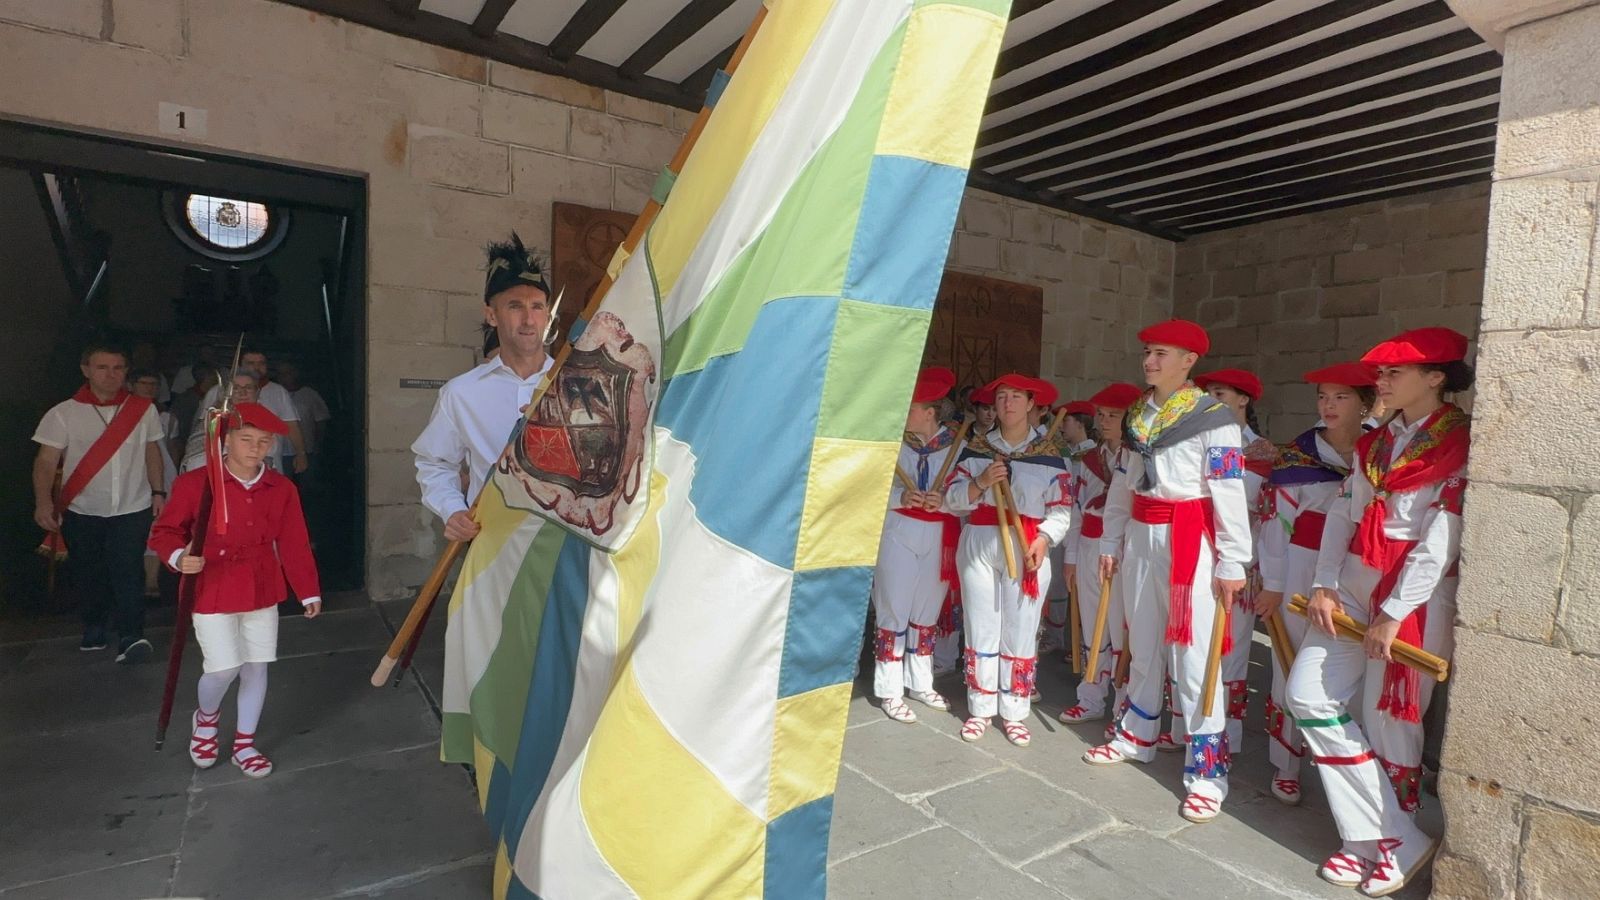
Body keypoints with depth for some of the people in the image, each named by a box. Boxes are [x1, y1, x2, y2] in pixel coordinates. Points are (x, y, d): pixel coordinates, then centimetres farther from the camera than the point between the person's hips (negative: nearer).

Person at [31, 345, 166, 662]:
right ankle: (94, 628, 32)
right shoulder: (64, 413, -5)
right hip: (82, 511, 1)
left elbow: (152, 452, 10)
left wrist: (158, 492, 7)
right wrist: (43, 502, -18)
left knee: (128, 572, -9)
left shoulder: (144, 410, 0)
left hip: (133, 508, -1)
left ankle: (130, 637, -8)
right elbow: (46, 461, -6)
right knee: (88, 574, 13)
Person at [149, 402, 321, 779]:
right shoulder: (194, 483, -10)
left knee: (256, 668, 9)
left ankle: (244, 744, 27)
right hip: (212, 593, -3)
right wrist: (179, 557, -24)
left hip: (262, 593, 3)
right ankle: (206, 719, 32)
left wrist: (309, 592, 3)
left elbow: (294, 544, 1)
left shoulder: (281, 489, -2)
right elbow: (163, 531, -2)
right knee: (224, 669, -4)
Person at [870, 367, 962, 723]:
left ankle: (920, 682, 32)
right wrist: (900, 496, -23)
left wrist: (944, 499, -22)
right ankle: (890, 691, 16)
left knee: (927, 611, 15)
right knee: (894, 611, 3)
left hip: (940, 538, 2)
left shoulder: (956, 444, -1)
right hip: (898, 535, -2)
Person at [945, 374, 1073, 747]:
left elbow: (1061, 508, -1)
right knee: (981, 630, 7)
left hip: (1028, 548, -1)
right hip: (979, 545, 2)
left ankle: (1014, 713, 17)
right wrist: (981, 483, -14)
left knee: (1020, 634, 4)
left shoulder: (1049, 452, 3)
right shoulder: (976, 447, 8)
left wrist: (1042, 540, -17)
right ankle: (980, 709, 19)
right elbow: (952, 498, 3)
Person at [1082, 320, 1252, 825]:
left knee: (1194, 656, -4)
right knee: (1143, 644, 16)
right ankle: (1137, 736, 32)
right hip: (1140, 537, 6)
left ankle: (1207, 771, 6)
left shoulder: (1213, 418, -8)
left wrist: (1232, 563, -14)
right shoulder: (1137, 415, 12)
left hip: (1190, 540, -6)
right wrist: (1111, 542, 13)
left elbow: (1230, 494, -12)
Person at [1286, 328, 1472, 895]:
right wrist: (1324, 585, -1)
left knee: (1388, 720, 2)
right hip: (1352, 584, 7)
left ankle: (1393, 843, 25)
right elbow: (1342, 512, 8)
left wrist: (1393, 614, -17)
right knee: (1309, 696, 1)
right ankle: (1388, 839, 12)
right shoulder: (1376, 441, 12)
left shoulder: (1460, 445, -10)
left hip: (1415, 594, -7)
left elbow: (1441, 541, -16)